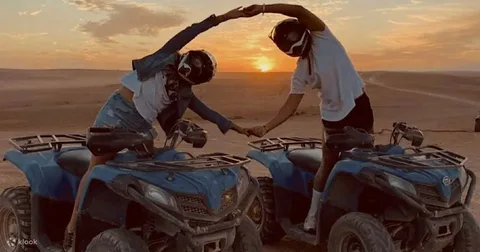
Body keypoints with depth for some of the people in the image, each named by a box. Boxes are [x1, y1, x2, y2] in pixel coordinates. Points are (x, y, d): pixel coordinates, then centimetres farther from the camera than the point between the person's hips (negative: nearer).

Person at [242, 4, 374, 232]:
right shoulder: (300, 72, -2)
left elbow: (300, 11, -25)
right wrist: (266, 128, -13)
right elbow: (291, 105, -5)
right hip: (334, 117, 2)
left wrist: (263, 8, -29)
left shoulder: (322, 38, -10)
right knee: (328, 166, 6)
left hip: (359, 106, -1)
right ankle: (313, 215, 17)